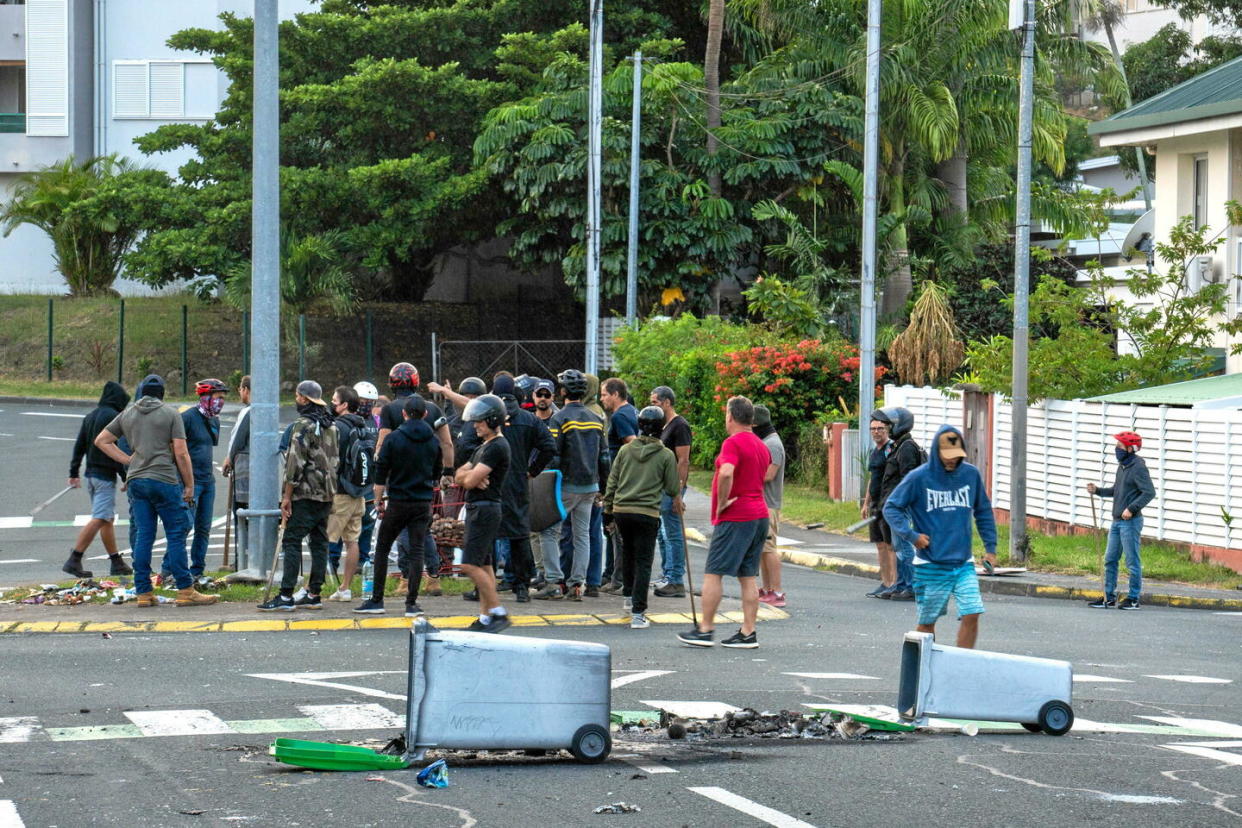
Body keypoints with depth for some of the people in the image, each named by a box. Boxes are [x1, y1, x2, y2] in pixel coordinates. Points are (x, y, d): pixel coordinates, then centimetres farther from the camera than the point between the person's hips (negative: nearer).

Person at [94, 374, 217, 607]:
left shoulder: (127, 414, 14)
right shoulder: (170, 413, 1)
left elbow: (101, 441, 17)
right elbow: (181, 453, -5)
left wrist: (128, 460, 13)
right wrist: (189, 485, 1)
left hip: (136, 481, 5)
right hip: (164, 479, -5)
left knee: (143, 535, 6)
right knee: (176, 535, -2)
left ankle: (143, 592, 4)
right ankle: (185, 591, -4)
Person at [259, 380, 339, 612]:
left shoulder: (304, 425, -12)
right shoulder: (331, 426, 14)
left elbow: (296, 463, -16)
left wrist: (287, 495, -13)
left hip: (306, 494, -8)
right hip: (327, 494, 8)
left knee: (292, 542, -8)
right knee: (319, 542, 10)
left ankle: (286, 597, -13)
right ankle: (314, 594, 12)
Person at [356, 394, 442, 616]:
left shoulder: (394, 439, -7)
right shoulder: (433, 441, 3)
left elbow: (381, 473, -6)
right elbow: (437, 473, 15)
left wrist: (379, 501, 1)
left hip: (398, 503, -2)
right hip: (423, 503, 2)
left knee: (382, 548, 9)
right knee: (416, 551, 4)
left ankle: (377, 600, 8)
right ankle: (412, 603, -1)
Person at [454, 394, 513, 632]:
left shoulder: (497, 447, -15)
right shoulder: (484, 447, 19)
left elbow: (470, 481, -18)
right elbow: (460, 476, 16)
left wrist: (468, 476, 5)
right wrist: (471, 475, -6)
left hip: (485, 509, -11)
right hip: (476, 508, 11)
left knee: (471, 565, -14)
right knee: (484, 565, 9)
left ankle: (498, 613, -12)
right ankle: (485, 618, 11)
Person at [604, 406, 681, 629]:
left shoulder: (625, 450, 5)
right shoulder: (666, 455, -3)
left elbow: (612, 482, 9)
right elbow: (672, 489, 2)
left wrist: (608, 509, 18)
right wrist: (677, 495, 26)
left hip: (621, 510, 4)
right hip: (647, 513, -4)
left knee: (628, 552, 27)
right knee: (643, 562, -1)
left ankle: (629, 595, 42)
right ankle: (637, 613, -8)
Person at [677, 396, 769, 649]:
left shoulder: (733, 443, -13)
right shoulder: (761, 446, 16)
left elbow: (726, 473, -30)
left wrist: (721, 503, -19)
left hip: (735, 517, -8)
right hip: (759, 514, 8)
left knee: (713, 573, -3)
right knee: (747, 576, 8)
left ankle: (705, 630, -2)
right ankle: (748, 633, 6)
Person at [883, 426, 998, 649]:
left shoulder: (971, 475, 3)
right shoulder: (919, 478, -7)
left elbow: (983, 512, 16)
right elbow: (891, 507, -1)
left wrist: (990, 547, 12)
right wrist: (911, 535, -12)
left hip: (964, 564, 2)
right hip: (930, 565, -2)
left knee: (971, 614, -10)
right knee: (927, 622, 7)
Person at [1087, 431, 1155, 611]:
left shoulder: (1138, 468, -13)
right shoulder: (1122, 466, 14)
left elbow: (1149, 492, -20)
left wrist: (1131, 508, -25)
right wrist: (1097, 490, 10)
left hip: (1130, 522, -9)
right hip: (1117, 522, 9)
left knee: (1132, 562, -2)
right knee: (1110, 560, 11)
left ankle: (1133, 599, 4)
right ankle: (1109, 598, 16)